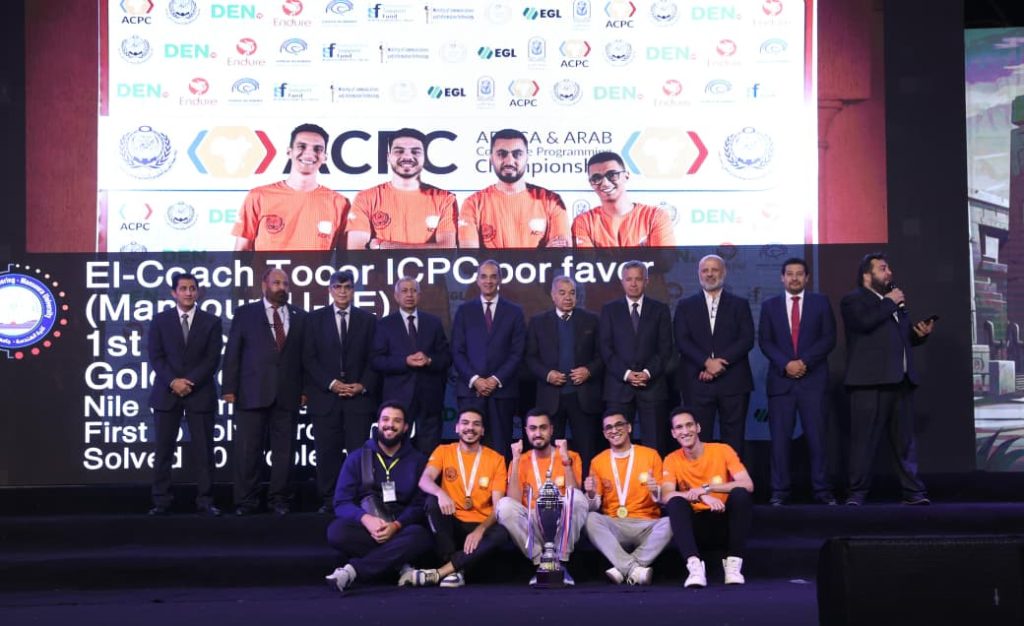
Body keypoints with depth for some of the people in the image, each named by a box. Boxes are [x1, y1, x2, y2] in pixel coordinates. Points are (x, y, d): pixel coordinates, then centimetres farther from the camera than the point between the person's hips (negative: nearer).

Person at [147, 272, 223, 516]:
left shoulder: (212, 322, 5)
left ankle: (205, 502, 4)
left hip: (200, 393, 0)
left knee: (203, 450, 0)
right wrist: (173, 382, -13)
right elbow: (156, 357, 1)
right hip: (167, 393, 1)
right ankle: (161, 501, 7)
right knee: (164, 450, 2)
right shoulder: (160, 320, 7)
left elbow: (213, 359, -1)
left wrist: (190, 382, -12)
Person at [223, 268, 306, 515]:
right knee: (248, 450, 0)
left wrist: (305, 389, 3)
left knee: (284, 449, 4)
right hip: (252, 392, -2)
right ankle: (246, 501, 8)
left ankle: (279, 499, 13)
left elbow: (305, 354, 10)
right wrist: (229, 388, -3)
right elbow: (232, 353, 3)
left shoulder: (299, 316, 11)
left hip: (287, 394, 2)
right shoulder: (245, 313, 6)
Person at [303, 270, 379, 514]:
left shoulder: (368, 320, 10)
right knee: (327, 452, 0)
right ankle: (328, 501, 7)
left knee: (359, 451, -3)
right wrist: (331, 383, -7)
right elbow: (308, 358, 3)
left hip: (359, 396, 0)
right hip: (325, 396, 0)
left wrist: (363, 386, -6)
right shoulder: (315, 318, 8)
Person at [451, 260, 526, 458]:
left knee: (500, 445, 0)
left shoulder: (514, 311, 9)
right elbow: (457, 351, 5)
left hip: (502, 388, 0)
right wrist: (474, 379, -8)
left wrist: (496, 379, -8)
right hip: (470, 388, 0)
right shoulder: (464, 311, 10)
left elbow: (517, 352, 3)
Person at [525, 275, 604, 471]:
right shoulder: (538, 322, 8)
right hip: (551, 397, 0)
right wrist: (546, 374, -9)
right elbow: (531, 357, 7)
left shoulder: (591, 320, 8)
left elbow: (602, 355, 8)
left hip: (584, 396, 0)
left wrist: (589, 370, -10)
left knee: (587, 451, 0)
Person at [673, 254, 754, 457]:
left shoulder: (740, 304, 11)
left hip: (733, 382, 0)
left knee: (733, 439, 1)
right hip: (698, 382, 0)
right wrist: (706, 362, -14)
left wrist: (720, 362, -12)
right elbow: (682, 341, 1)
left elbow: (747, 339, 0)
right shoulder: (685, 306, 11)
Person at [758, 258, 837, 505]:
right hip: (780, 380, 1)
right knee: (780, 437, -2)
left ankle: (822, 490, 2)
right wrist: (786, 364, -10)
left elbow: (828, 338, 2)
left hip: (813, 379, -1)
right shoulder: (769, 305, 12)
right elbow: (764, 341, 5)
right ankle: (780, 491, 1)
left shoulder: (821, 303, 10)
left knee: (816, 436, -3)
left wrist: (805, 362, -10)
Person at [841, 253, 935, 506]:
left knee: (905, 440, 7)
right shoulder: (852, 300, 1)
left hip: (901, 380, 7)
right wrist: (890, 303, -7)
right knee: (864, 440, -5)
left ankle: (913, 491, 10)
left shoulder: (895, 300, 24)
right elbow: (865, 322, -21)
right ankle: (857, 493, -1)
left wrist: (920, 333, 6)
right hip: (870, 381, -7)